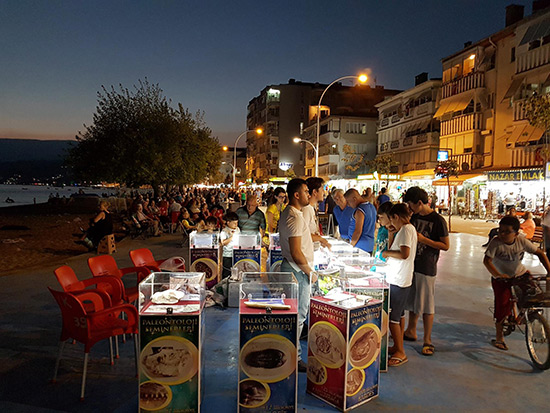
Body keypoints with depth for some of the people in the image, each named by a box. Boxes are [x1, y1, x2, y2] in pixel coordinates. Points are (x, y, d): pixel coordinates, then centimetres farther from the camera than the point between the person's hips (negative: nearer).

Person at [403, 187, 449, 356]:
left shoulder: (438, 220, -13)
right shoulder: (414, 217, 8)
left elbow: (446, 245, -12)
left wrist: (424, 240, -20)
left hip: (427, 268, -7)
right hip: (412, 264, 7)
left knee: (426, 305, 0)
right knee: (412, 301, 17)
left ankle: (427, 341, 11)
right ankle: (411, 331, 33)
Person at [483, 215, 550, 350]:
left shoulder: (522, 241, -12)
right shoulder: (496, 242, -21)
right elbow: (487, 260, -28)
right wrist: (498, 275, -41)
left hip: (520, 274, 3)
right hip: (501, 278, -3)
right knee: (502, 308, -6)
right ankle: (499, 338, 13)